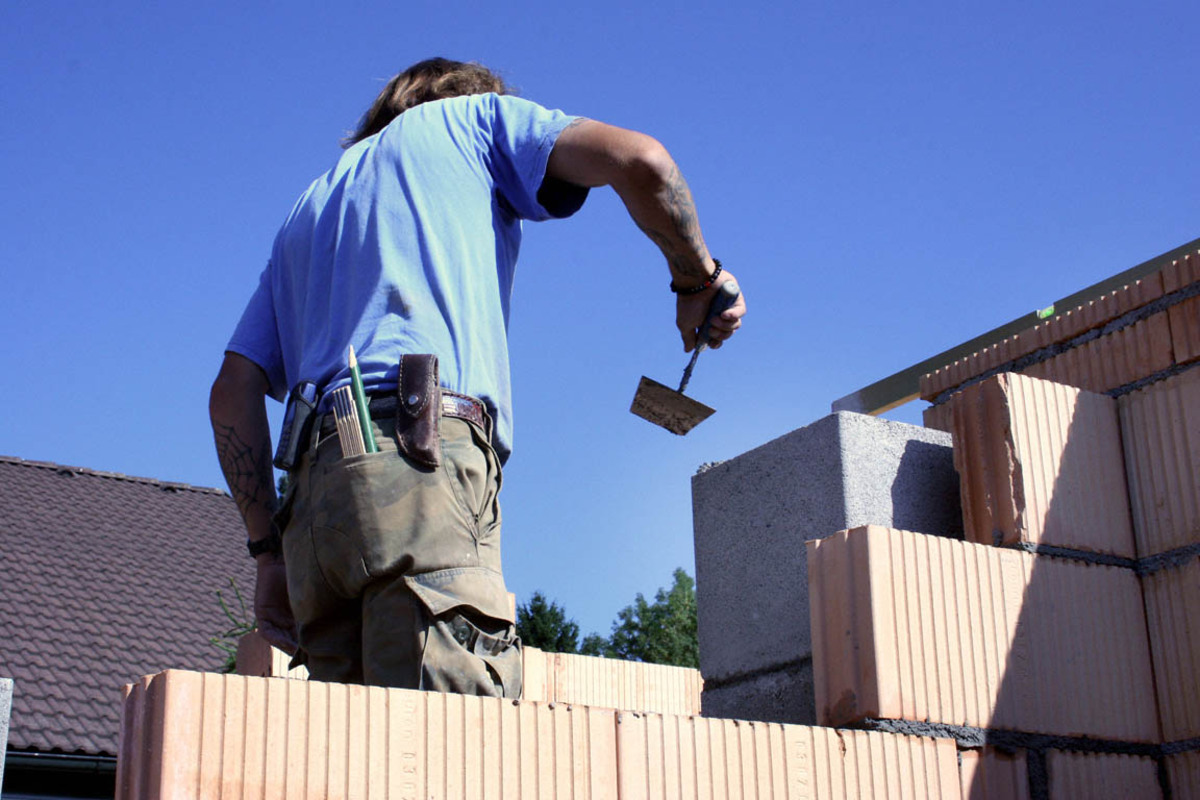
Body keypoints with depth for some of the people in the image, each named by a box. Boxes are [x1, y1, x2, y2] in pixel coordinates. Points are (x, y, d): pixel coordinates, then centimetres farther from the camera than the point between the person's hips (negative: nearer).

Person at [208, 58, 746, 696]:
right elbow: (638, 160, 3)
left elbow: (233, 393, 23)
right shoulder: (474, 116, 22)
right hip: (423, 457, -6)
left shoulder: (307, 209, 35)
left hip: (315, 485, 6)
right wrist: (697, 280, 17)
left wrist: (269, 551, 18)